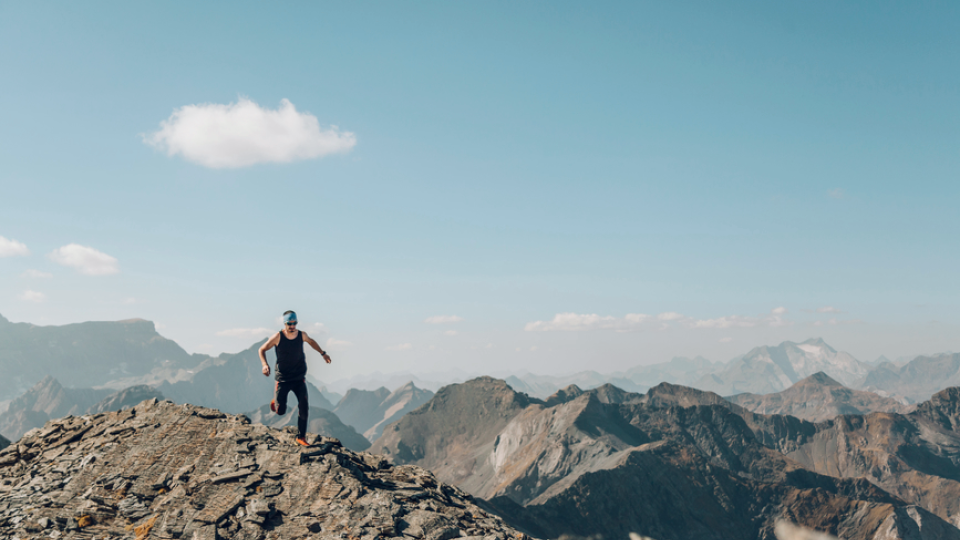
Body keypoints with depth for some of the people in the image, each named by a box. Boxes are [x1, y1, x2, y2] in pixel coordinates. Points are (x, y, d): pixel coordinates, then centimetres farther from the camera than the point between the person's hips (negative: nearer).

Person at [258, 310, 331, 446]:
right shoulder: (278, 337, -12)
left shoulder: (302, 335, -3)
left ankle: (301, 437, 5)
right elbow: (262, 349, -2)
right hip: (282, 378, -2)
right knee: (281, 411, -4)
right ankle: (276, 401, 34)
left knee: (304, 407, -9)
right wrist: (265, 364, -18)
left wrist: (323, 353, 24)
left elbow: (311, 341, 22)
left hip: (299, 378, 2)